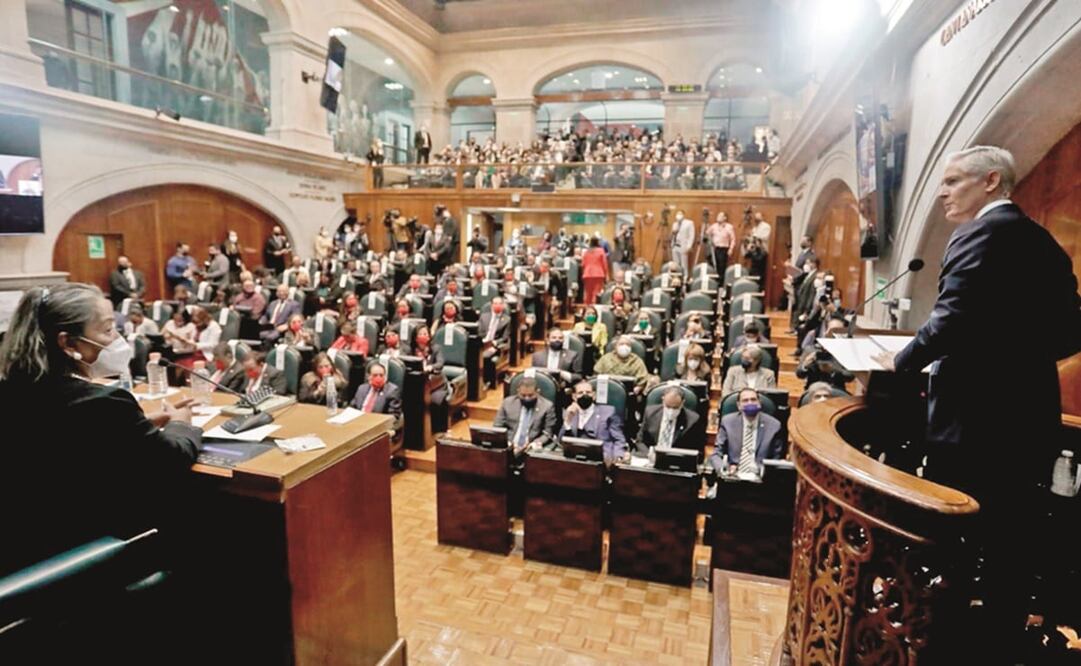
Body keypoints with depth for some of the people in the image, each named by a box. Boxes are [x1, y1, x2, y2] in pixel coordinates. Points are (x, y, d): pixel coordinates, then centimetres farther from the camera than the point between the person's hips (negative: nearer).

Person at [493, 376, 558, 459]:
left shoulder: (547, 406, 3)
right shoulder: (508, 403, 10)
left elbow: (548, 433, 4)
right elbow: (497, 428, 11)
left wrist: (535, 444, -15)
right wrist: (505, 442, -7)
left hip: (532, 450, -1)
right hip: (508, 448, 1)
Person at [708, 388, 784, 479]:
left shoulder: (773, 425, 2)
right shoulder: (728, 422, 3)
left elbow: (777, 460, 8)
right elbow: (716, 455, 4)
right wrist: (725, 469, -17)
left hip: (759, 478, 0)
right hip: (732, 476, 0)